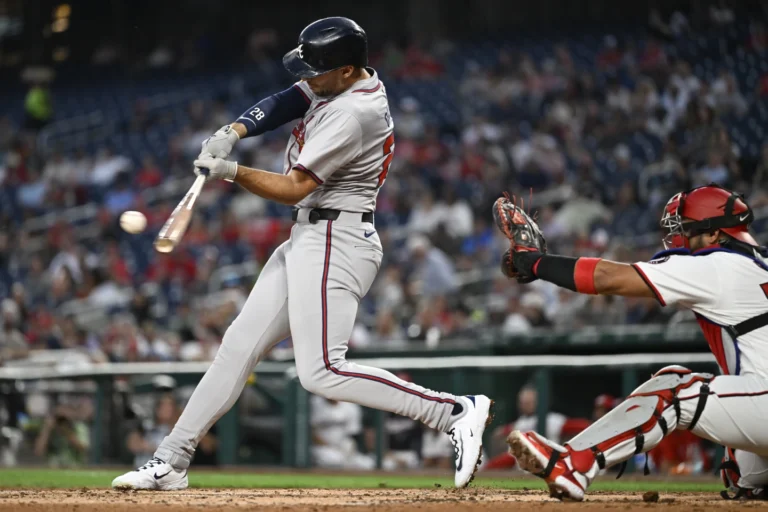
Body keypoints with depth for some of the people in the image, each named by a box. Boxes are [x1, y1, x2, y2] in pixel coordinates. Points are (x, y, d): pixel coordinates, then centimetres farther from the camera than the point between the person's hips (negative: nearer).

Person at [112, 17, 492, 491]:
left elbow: (294, 188, -19)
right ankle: (172, 460, 14)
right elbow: (282, 104, 6)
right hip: (308, 238, 10)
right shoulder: (345, 78, 6)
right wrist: (233, 132, -11)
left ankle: (456, 411, -16)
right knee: (240, 343, 9)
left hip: (335, 242, -10)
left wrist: (232, 172, -19)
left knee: (322, 373, -17)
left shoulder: (353, 113, -21)